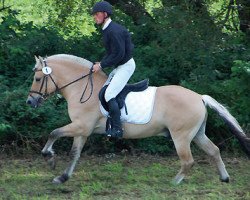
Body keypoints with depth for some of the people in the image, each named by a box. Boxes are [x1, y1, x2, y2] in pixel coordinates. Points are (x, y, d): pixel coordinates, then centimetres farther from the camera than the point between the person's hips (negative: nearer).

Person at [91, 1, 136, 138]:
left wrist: (101, 65, -19)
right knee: (103, 91, 14)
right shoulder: (106, 30, 9)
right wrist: (101, 63, 3)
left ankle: (117, 129, -17)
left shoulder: (114, 31, -23)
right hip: (119, 66, 11)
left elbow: (119, 54, -25)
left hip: (126, 66, -11)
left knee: (109, 95, -17)